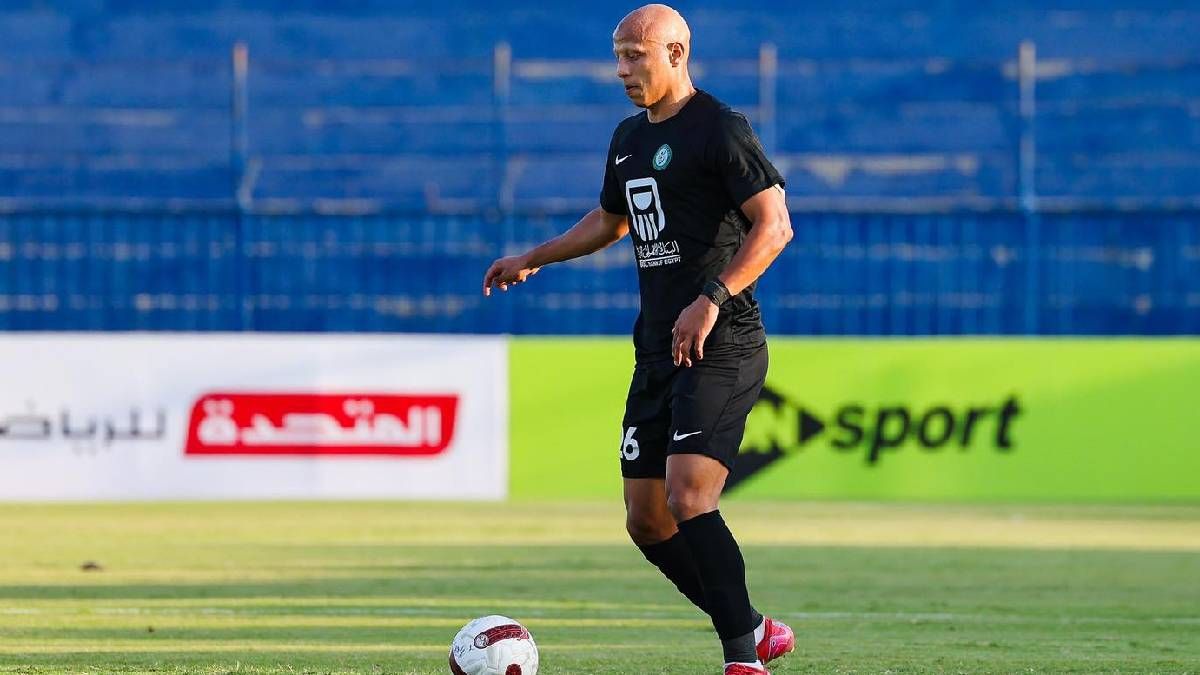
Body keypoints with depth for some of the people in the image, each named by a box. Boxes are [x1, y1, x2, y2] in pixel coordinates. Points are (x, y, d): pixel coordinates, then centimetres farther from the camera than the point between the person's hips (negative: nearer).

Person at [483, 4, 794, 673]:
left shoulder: (720, 128, -9)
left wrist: (711, 300, -26)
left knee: (689, 500, -20)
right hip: (658, 350, 9)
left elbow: (774, 226, -17)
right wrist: (531, 260, 32)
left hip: (721, 349, -9)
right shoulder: (629, 138, 17)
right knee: (647, 521, 6)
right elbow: (609, 221, 35)